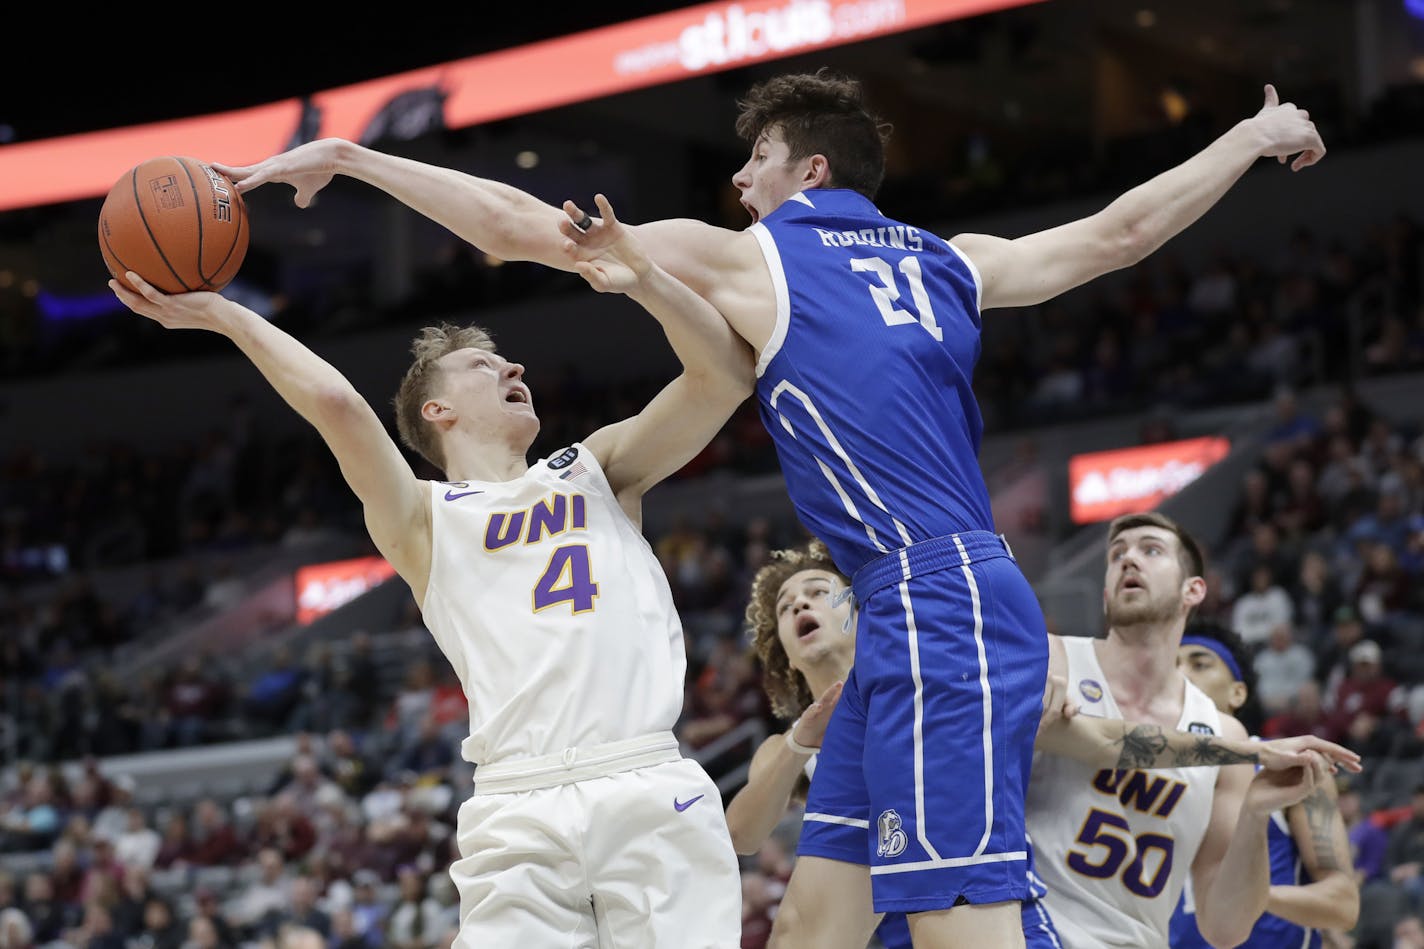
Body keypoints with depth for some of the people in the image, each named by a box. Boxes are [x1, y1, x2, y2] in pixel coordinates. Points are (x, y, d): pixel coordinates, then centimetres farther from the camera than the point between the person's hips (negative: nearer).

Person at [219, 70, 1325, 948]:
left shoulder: (751, 257, 2)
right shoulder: (946, 261, 19)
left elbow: (522, 225, 1)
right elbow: (1118, 232, 27)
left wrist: (344, 157, 7)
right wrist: (1252, 139, 43)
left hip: (934, 608, -8)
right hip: (936, 607, 8)